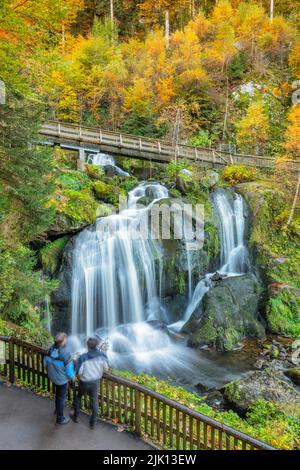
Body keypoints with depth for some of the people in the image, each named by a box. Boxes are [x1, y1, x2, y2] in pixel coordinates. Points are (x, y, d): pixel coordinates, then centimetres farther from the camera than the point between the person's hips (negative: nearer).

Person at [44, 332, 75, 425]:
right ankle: (60, 418, 29)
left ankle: (57, 409, 54)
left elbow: (45, 362, -1)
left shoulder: (51, 349, -16)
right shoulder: (65, 353, -33)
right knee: (61, 397, 14)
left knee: (58, 393, 32)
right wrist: (72, 376, -2)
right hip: (62, 379, -6)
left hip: (52, 377, 6)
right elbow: (69, 368, -22)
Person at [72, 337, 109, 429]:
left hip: (84, 382, -2)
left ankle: (76, 416, 42)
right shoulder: (102, 355, -19)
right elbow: (106, 368, -8)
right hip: (96, 382, 2)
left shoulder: (83, 357, -27)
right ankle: (92, 423, 30)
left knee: (78, 397, 28)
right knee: (94, 401, 20)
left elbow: (79, 372, -20)